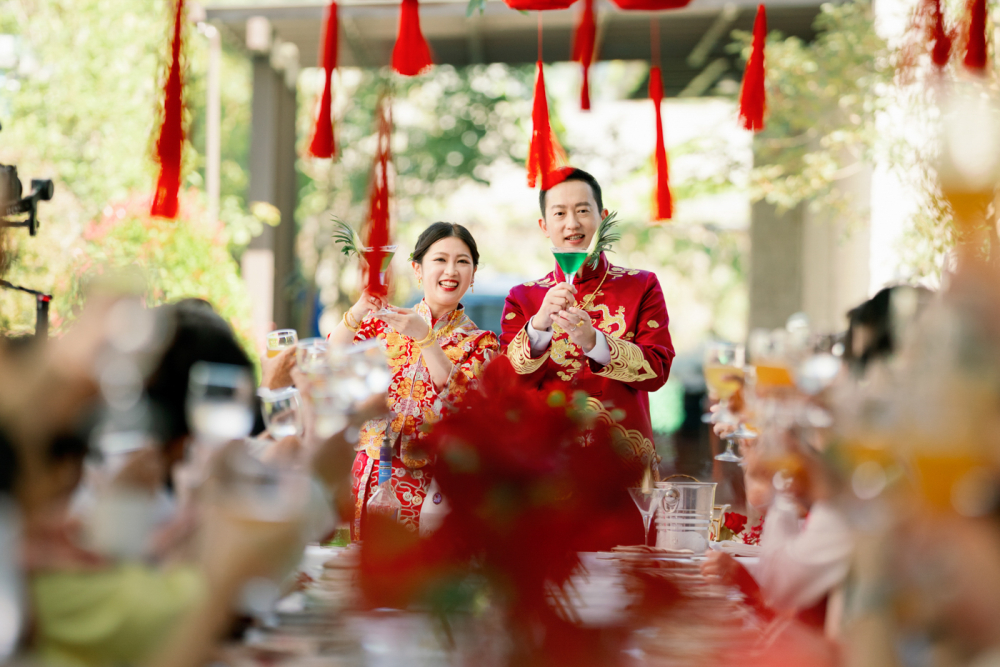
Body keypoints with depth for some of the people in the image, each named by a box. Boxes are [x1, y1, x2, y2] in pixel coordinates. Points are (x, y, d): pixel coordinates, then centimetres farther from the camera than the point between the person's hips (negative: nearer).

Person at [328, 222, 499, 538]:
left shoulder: (480, 342, 8)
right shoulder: (383, 322, 12)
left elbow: (465, 402, -10)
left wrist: (425, 337, -19)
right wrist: (357, 313, -16)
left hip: (428, 486, -1)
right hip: (370, 478, 1)